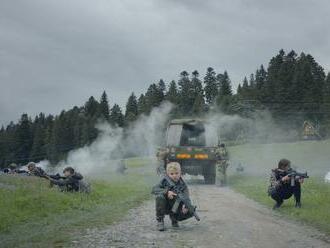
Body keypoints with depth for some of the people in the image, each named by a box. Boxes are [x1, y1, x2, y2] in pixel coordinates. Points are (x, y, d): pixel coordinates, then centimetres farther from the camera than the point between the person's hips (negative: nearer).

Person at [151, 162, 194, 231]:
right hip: (165, 207, -2)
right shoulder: (165, 181, -12)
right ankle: (160, 220, -14)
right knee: (160, 197, -32)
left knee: (190, 212, -20)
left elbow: (186, 196, -20)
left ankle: (174, 218, 12)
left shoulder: (182, 184, -8)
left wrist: (185, 205, -42)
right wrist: (167, 192, -36)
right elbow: (154, 189, -22)